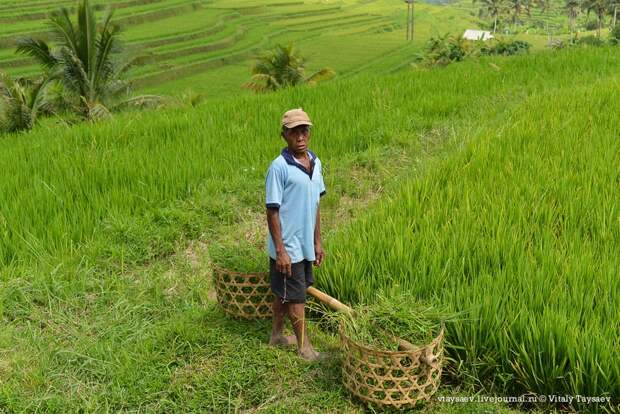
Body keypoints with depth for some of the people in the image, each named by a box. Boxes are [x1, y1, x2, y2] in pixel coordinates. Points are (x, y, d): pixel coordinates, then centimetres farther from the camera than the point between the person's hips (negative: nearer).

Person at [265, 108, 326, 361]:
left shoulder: (315, 163, 4)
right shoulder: (279, 167, -18)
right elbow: (272, 212, -16)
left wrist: (317, 242, 13)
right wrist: (280, 250, -17)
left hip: (305, 245, 7)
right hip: (287, 247, -6)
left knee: (283, 293, 21)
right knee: (296, 298, 6)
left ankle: (277, 335, 37)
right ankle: (304, 346, 20)